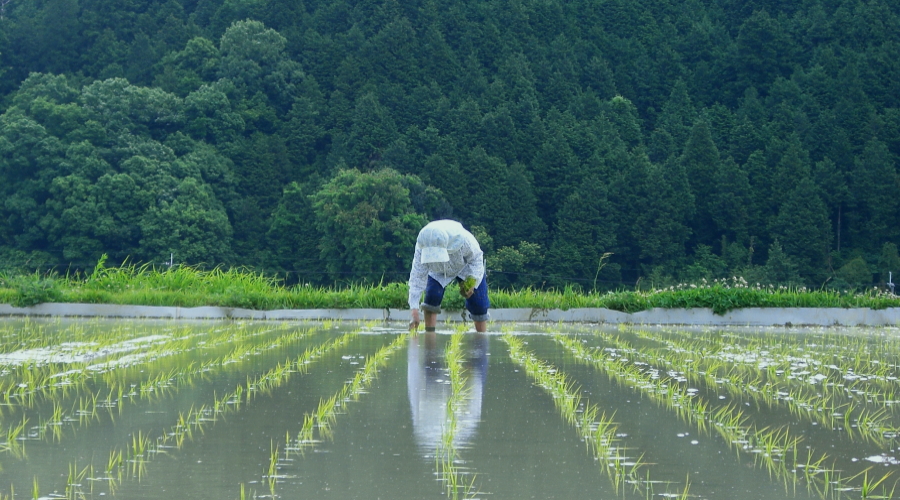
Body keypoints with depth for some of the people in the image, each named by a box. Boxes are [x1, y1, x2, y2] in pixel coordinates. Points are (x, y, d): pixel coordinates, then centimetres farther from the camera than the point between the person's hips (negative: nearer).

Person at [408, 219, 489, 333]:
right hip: (438, 272, 1)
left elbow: (476, 257, -20)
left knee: (478, 304, -7)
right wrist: (414, 309, -37)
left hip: (467, 268, -1)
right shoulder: (421, 247, -36)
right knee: (432, 295, -24)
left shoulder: (462, 239, -42)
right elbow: (417, 277, -31)